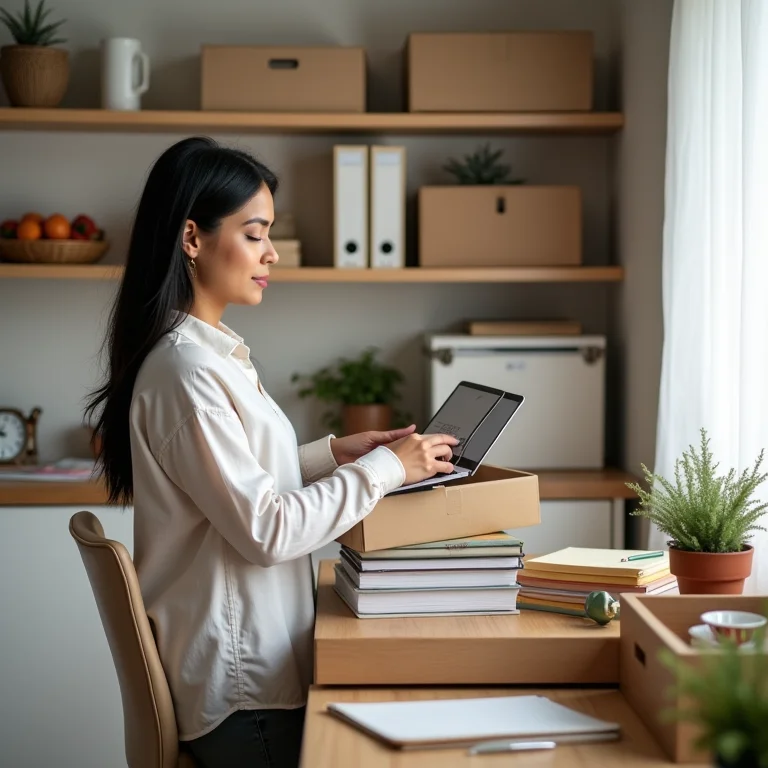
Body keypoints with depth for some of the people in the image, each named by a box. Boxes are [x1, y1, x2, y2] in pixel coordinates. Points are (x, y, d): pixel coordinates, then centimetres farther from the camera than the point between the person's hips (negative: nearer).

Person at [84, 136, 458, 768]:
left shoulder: (212, 349, 9)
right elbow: (264, 528, -23)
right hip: (238, 680, -9)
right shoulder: (185, 371, -22)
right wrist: (383, 468, -16)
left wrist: (331, 453, 7)